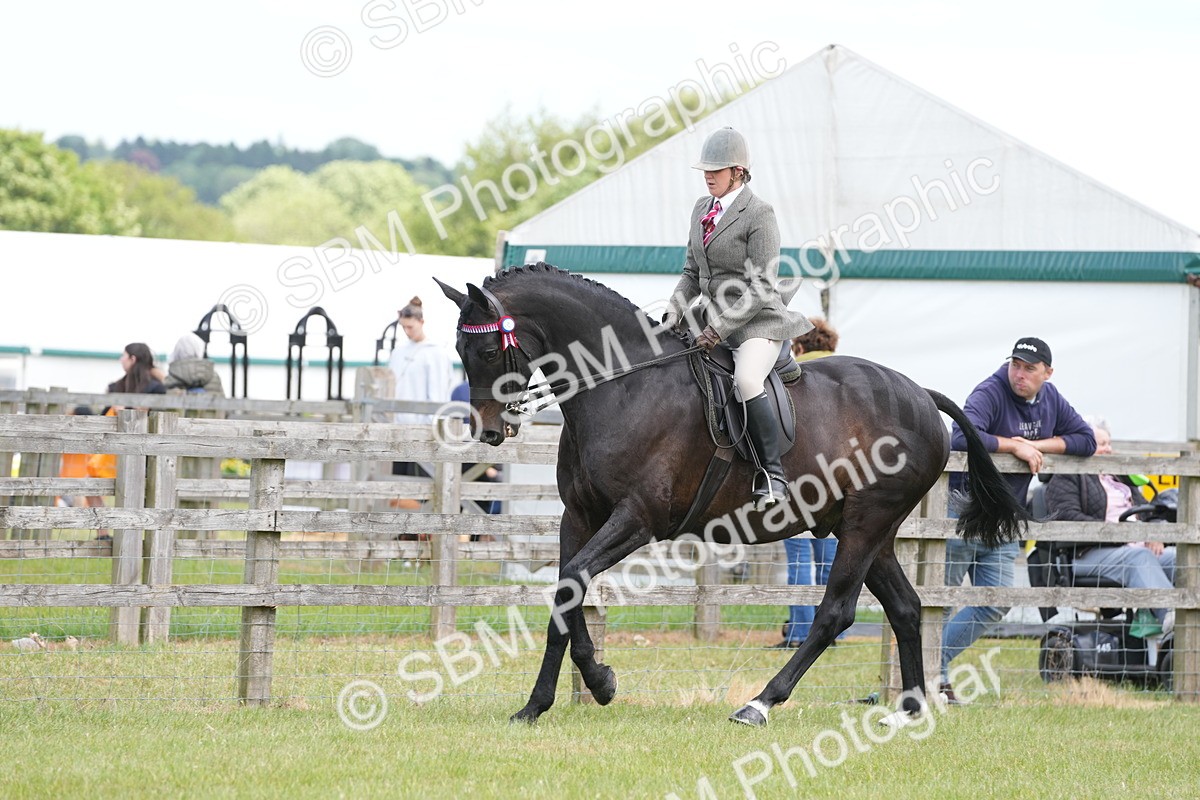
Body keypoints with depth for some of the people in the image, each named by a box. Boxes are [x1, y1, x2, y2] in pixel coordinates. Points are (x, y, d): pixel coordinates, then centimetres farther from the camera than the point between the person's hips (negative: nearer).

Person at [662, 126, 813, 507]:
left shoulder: (758, 214, -12)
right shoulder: (702, 209, 12)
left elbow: (762, 288, -16)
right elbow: (692, 271, 17)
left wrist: (721, 327, -21)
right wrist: (676, 308, -3)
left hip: (757, 323, -9)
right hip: (713, 322, 9)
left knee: (746, 380, -33)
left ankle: (773, 474, -28)